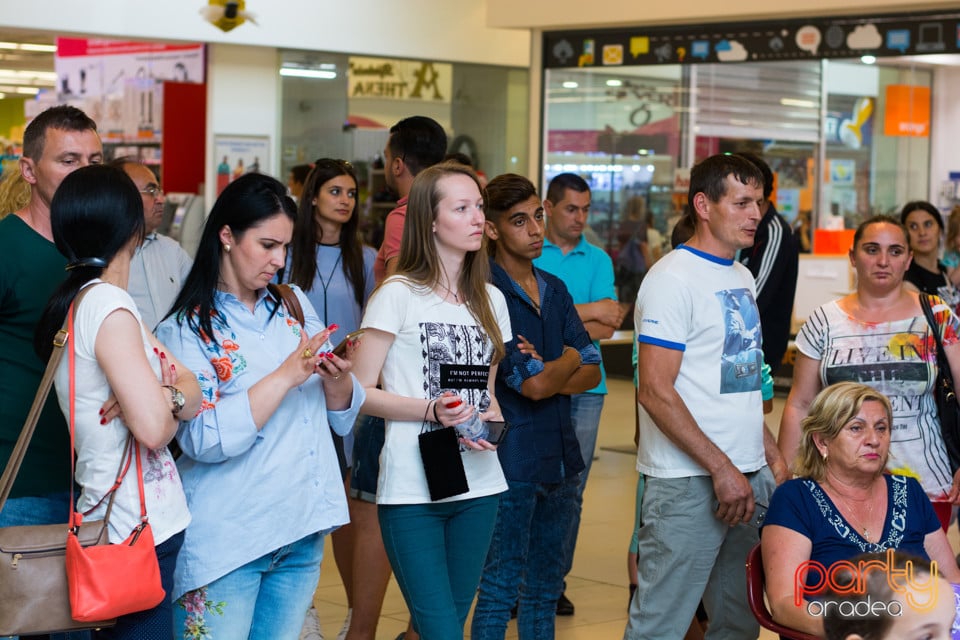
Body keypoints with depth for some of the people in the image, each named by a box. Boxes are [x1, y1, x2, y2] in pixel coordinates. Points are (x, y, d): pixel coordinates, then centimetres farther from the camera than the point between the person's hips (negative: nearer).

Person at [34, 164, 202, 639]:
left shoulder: (84, 300, 12)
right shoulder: (109, 306, -17)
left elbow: (194, 389, 9)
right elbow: (154, 429, -23)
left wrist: (172, 397, -14)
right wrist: (171, 406, -1)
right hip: (139, 528, -10)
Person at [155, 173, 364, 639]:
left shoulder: (294, 304, 9)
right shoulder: (184, 330, -6)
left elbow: (342, 416, 11)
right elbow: (205, 440, -19)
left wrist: (337, 379, -11)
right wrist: (287, 376, -23)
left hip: (305, 531, 5)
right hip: (227, 543, -5)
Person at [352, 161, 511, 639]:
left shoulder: (490, 300, 11)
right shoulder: (398, 295, -6)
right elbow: (359, 392, -8)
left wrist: (490, 423, -1)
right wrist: (432, 411, -20)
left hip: (478, 487, 6)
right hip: (412, 492, -6)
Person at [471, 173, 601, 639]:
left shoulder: (554, 290, 11)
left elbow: (592, 372, 8)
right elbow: (534, 385, -18)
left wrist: (545, 375, -11)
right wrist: (569, 360, 1)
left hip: (560, 457, 7)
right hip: (511, 458, -7)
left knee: (545, 587, 14)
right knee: (500, 588, 0)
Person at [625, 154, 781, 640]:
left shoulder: (742, 277, 15)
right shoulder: (672, 278, -11)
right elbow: (655, 391, -18)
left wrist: (772, 456, 13)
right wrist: (721, 468, -19)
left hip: (750, 476, 9)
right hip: (688, 482, -9)